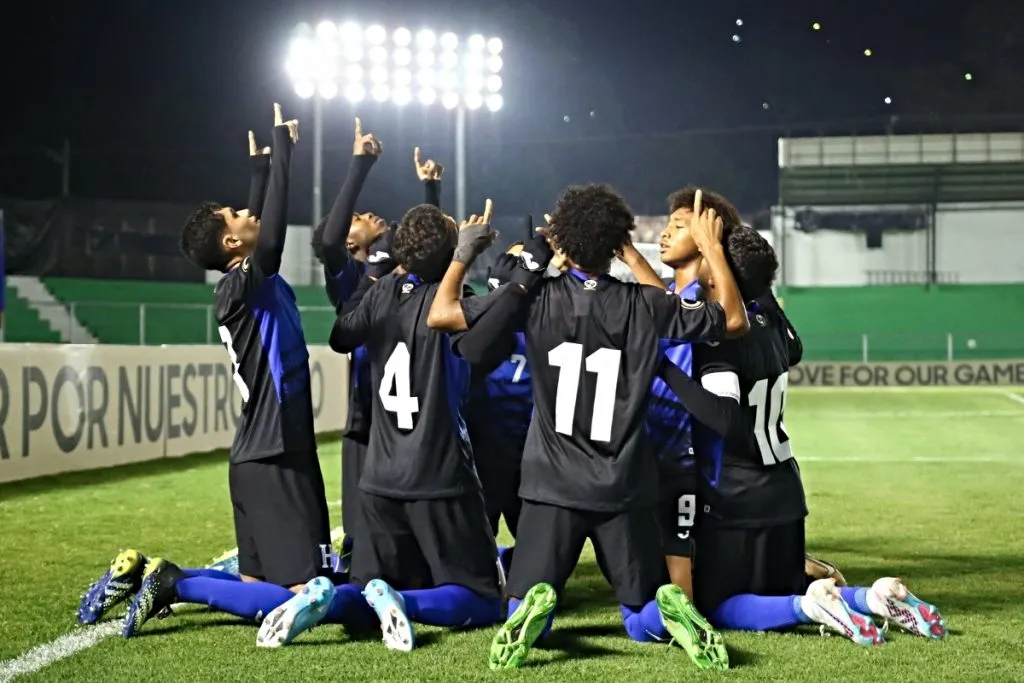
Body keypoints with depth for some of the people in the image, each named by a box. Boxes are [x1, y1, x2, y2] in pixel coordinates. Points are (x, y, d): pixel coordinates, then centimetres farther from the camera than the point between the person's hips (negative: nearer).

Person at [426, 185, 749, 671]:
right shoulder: (643, 306, -1)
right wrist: (712, 248, 16)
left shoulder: (536, 298, -5)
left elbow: (439, 314, -3)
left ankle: (535, 605, -29)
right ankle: (669, 608, -24)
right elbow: (734, 320, 8)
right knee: (643, 623, 12)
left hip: (553, 485, -1)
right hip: (625, 489, 1)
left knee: (520, 614, 8)